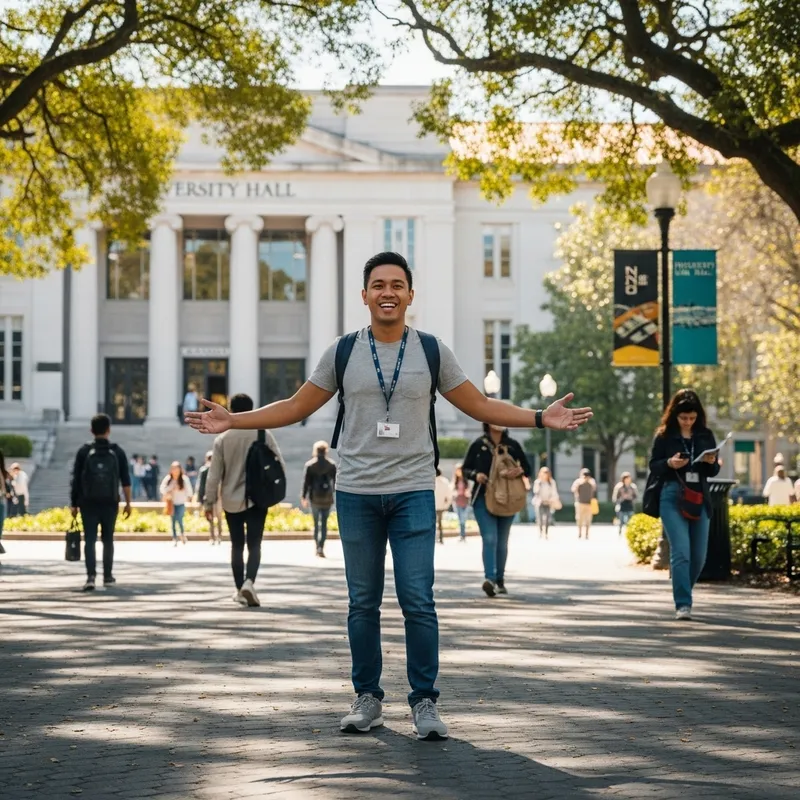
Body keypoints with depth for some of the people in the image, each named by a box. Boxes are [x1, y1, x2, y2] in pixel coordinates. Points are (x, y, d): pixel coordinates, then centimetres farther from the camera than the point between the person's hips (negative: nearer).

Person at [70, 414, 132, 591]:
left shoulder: (84, 451, -1)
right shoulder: (117, 452, 1)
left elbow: (76, 480, -1)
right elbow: (125, 480, -1)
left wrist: (74, 504, 5)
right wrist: (128, 503, 4)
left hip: (88, 503, -1)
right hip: (110, 503, 1)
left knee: (90, 540, -3)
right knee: (108, 540, 14)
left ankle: (91, 576, -17)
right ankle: (108, 576, 21)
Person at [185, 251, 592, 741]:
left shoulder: (432, 352, 5)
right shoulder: (343, 353, 6)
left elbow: (480, 406, 9)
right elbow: (296, 408, 11)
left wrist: (541, 418, 0)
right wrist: (232, 420, 3)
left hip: (413, 493, -1)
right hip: (357, 494, 1)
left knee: (418, 601, -8)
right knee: (363, 603, 7)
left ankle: (425, 702, 0)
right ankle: (368, 699, 16)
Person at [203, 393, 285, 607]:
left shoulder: (222, 439, -4)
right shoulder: (263, 434, -5)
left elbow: (214, 474, -3)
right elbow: (279, 465, -4)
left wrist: (209, 501, 5)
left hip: (231, 501, 1)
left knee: (237, 546, 12)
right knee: (254, 544, 0)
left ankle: (239, 590, 16)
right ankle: (249, 581, -23)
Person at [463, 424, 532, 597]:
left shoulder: (513, 445, 5)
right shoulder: (478, 445, 0)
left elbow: (527, 468, 9)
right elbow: (466, 468, 6)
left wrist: (520, 470, -14)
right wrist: (475, 475, -15)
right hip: (483, 498, -3)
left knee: (502, 542, 10)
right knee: (490, 539, -17)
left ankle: (500, 581, 21)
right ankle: (490, 579, -27)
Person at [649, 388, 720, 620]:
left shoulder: (705, 436, 9)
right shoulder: (664, 435, 1)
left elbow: (714, 471, 13)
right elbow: (653, 466, 3)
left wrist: (711, 462, -10)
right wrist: (669, 463, -17)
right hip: (672, 498, -4)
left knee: (699, 556, 6)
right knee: (680, 552, -14)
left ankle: (683, 595, 28)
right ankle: (683, 604, -14)